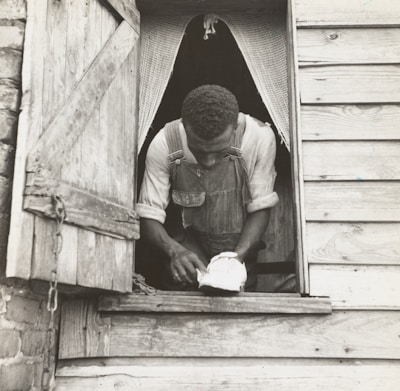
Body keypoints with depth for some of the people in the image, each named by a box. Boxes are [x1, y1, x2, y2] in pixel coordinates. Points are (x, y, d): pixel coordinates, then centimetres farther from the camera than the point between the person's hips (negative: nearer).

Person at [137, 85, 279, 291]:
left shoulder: (260, 137, -22)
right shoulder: (164, 145, -22)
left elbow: (260, 208, -13)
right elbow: (149, 216, -17)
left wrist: (238, 256, -27)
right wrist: (175, 251, -36)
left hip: (240, 243, 1)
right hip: (187, 241, -1)